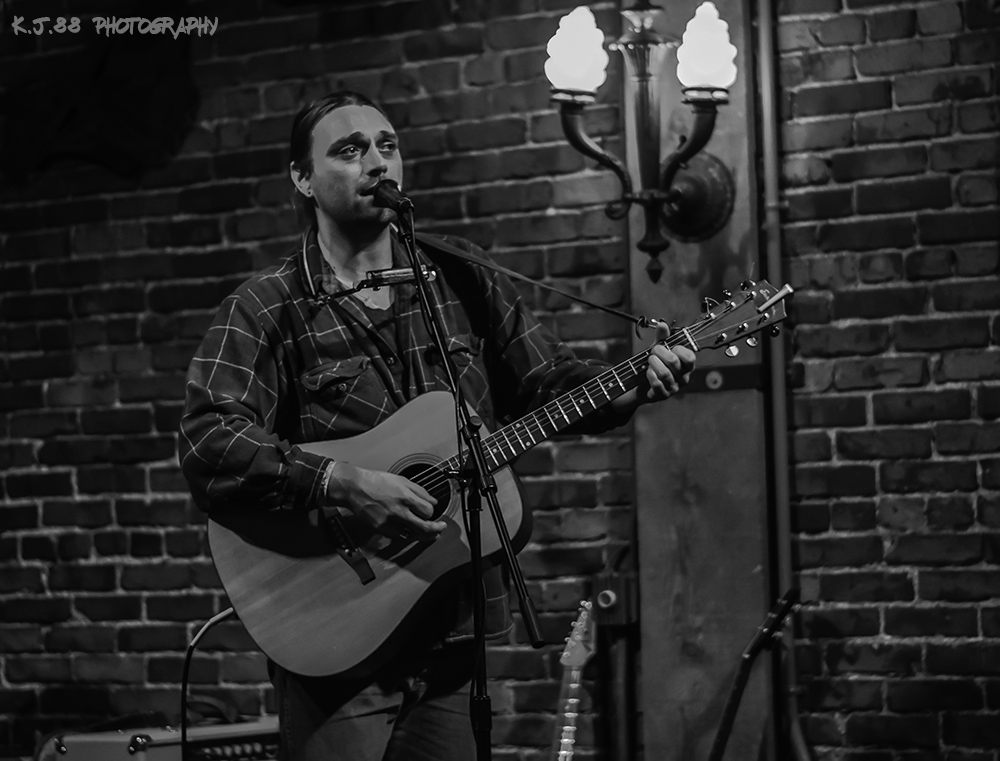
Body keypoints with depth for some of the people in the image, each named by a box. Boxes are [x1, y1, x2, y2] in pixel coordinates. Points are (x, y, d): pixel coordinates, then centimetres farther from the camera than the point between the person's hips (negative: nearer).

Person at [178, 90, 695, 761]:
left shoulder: (463, 282, 9)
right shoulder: (266, 310, -5)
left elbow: (550, 382, 15)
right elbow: (208, 444, -16)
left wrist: (635, 385, -4)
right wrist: (345, 484, -27)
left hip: (453, 628, 4)